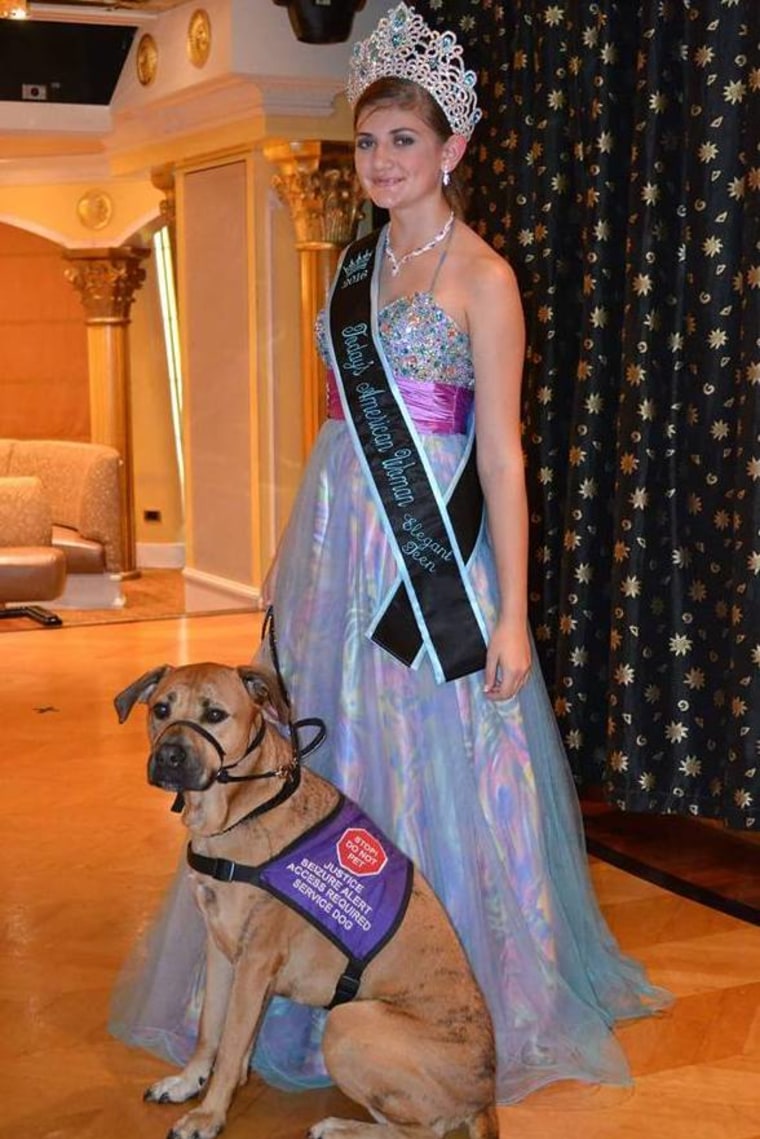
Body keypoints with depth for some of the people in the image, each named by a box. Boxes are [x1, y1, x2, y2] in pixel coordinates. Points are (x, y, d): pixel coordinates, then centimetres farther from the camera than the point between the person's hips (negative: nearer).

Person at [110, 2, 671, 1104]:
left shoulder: (481, 276, -7)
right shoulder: (357, 263, 13)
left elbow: (501, 451, -11)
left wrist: (512, 611, -15)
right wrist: (291, 546, 17)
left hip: (429, 551, -7)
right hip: (336, 538, 7)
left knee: (435, 764, 0)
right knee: (327, 762, 11)